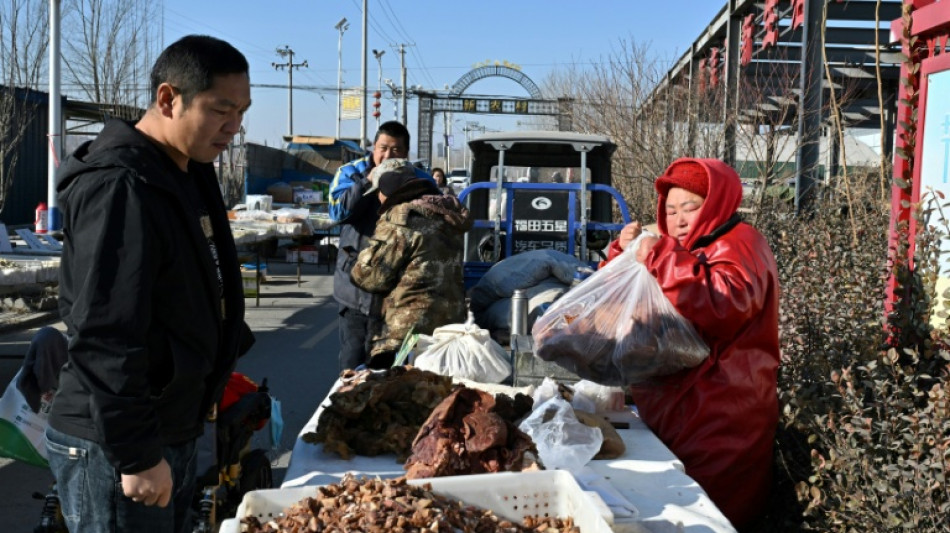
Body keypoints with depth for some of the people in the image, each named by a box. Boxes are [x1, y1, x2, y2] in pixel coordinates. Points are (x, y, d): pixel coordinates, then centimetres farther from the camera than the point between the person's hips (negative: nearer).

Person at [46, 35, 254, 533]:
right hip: (112, 446, -9)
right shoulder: (119, 189, -22)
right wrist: (135, 456, -24)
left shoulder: (189, 174, 8)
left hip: (174, 429, 9)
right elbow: (104, 339, -26)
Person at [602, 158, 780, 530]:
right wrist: (625, 254, 0)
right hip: (670, 407, 8)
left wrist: (662, 261, -27)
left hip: (719, 419, -8)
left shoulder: (739, 245, -8)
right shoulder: (676, 248, 17)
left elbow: (727, 306, -29)